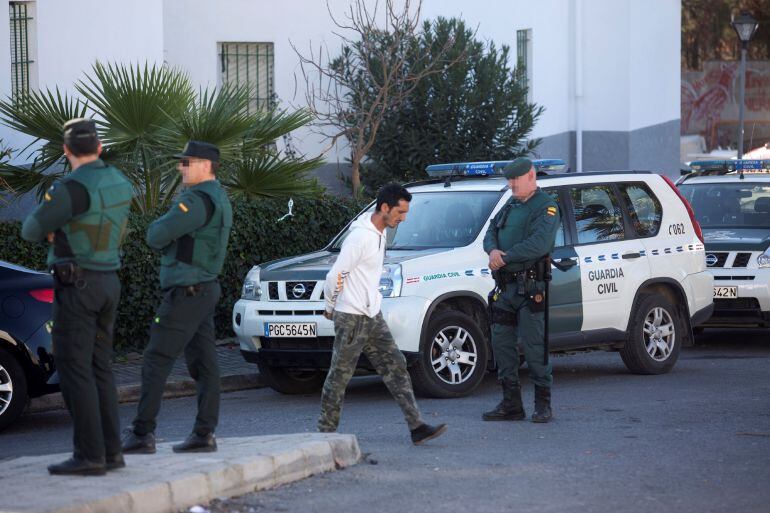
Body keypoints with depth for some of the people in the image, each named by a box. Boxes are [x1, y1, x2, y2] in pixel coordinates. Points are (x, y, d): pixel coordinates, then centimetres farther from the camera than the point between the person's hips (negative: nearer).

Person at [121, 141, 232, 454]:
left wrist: (162, 222, 2)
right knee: (203, 363, 7)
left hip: (186, 293, -10)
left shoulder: (199, 200, -18)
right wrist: (169, 226, 2)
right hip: (206, 290, 10)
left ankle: (142, 434, -7)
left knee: (156, 362, -7)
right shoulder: (219, 198, 16)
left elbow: (157, 237, -20)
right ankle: (204, 434, 6)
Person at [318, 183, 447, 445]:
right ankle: (326, 431, 10)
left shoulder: (380, 234, 12)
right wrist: (330, 307, -5)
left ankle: (417, 427, 0)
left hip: (372, 316, 9)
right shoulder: (360, 237, -20)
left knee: (395, 367, 3)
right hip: (351, 318, -9)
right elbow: (335, 276, -20)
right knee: (340, 376, 0)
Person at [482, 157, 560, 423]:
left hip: (530, 288, -8)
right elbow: (490, 233, 13)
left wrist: (505, 257, -18)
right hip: (505, 287, 8)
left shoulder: (546, 207, -7)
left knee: (534, 346, -6)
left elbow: (539, 244, -20)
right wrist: (493, 250, -10)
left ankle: (543, 405, 2)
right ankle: (511, 404, 12)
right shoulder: (510, 205, 19)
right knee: (502, 343, 6)